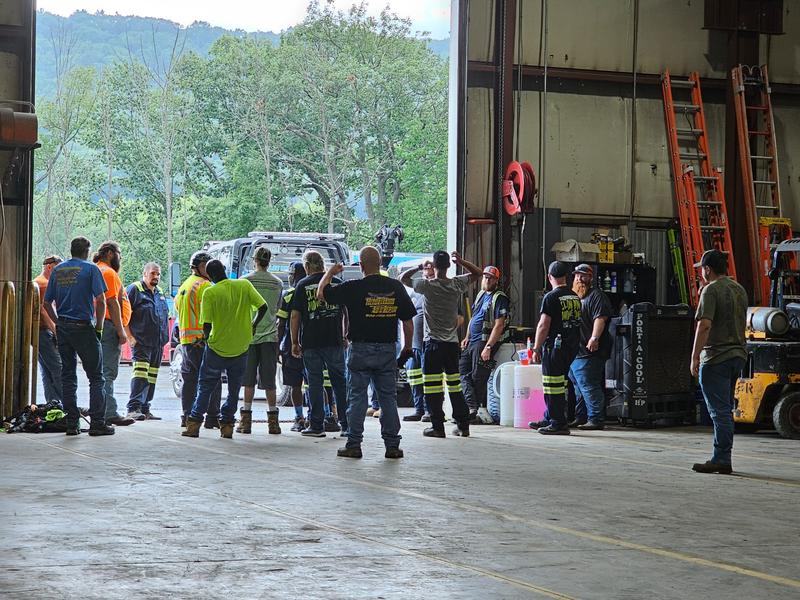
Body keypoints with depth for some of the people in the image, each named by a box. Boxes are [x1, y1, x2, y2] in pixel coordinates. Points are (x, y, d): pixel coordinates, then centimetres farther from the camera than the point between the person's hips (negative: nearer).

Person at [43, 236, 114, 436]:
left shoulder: (57, 271, 10)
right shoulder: (91, 269, -5)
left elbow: (47, 303, 9)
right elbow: (100, 301, -14)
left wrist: (58, 322, 15)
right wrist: (99, 326, -4)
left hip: (63, 328, 5)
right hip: (84, 328, -5)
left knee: (68, 375, 9)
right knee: (95, 376, 1)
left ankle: (71, 423, 8)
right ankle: (97, 422, -4)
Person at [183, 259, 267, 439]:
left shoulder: (210, 293, -13)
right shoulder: (244, 285, -5)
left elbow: (206, 325, -16)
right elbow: (263, 307, -6)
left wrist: (207, 338, 5)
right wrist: (253, 326, 9)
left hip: (217, 348, -2)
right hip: (241, 348, 2)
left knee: (205, 387, 11)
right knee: (234, 389, 13)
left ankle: (194, 424, 10)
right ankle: (227, 424, 9)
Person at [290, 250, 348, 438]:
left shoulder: (303, 285, -1)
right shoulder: (337, 283, 6)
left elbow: (295, 316, -3)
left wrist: (295, 342, 4)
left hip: (311, 342, -2)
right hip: (335, 341, 2)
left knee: (314, 382, 3)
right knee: (340, 380, 10)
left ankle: (317, 425, 3)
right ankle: (346, 423, 12)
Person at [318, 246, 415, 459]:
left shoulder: (353, 288, -10)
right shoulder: (396, 287, 0)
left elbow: (321, 294, -1)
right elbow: (408, 321, 3)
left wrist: (330, 273, 15)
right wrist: (407, 348, 14)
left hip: (361, 349, -3)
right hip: (388, 349, 3)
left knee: (357, 397, 4)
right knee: (388, 397, 8)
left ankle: (354, 445, 3)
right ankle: (392, 445, 8)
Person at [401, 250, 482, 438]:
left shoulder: (427, 285, -11)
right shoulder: (457, 285, -1)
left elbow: (403, 278, 3)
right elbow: (477, 273, 17)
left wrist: (419, 267, 8)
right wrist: (461, 261, 8)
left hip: (433, 343, -4)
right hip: (452, 343, 4)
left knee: (432, 388, -1)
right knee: (455, 386, 11)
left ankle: (438, 426, -4)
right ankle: (463, 425, 12)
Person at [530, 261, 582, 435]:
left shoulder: (551, 297, -12)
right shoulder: (575, 297, 11)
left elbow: (543, 326, -14)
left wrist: (536, 348, -9)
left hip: (555, 346, -8)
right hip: (572, 346, 8)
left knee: (554, 388, -4)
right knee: (560, 386, 15)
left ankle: (558, 424, -4)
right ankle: (549, 420, 21)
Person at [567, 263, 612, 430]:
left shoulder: (596, 295, -7)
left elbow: (600, 318, -20)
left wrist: (594, 338, -30)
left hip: (588, 352, -10)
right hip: (574, 352, 10)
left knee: (588, 386, -13)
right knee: (578, 387, 15)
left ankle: (596, 419, -11)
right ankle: (580, 417, 22)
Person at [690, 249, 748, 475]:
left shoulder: (711, 290, -12)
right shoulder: (740, 289, 14)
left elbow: (705, 325, -20)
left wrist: (695, 356, -18)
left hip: (716, 357, -8)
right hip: (738, 355, 8)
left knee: (719, 411, -7)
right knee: (725, 410, 14)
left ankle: (721, 460, -7)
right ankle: (723, 458, 17)